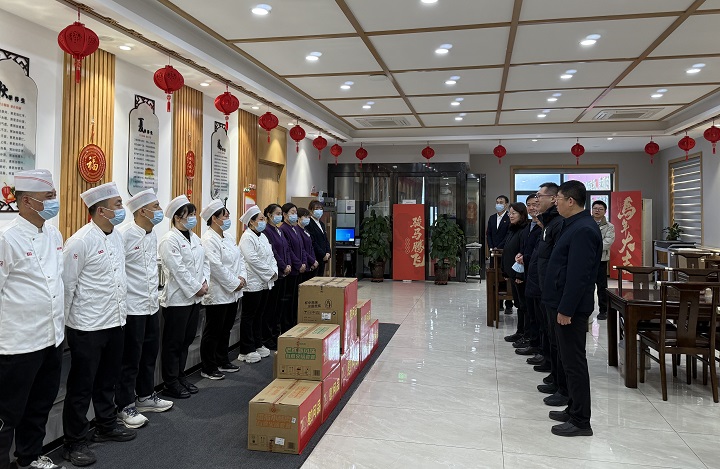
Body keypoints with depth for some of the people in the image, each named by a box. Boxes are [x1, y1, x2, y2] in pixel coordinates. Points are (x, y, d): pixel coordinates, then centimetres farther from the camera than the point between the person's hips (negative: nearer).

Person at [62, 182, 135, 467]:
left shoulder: (117, 236, 7)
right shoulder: (81, 241, -17)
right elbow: (66, 284, -14)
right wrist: (66, 322, -7)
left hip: (115, 323, 7)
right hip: (87, 327, -7)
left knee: (108, 380, 20)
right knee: (81, 386, 6)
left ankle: (106, 427, 37)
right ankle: (74, 443, 21)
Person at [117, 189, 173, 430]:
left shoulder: (152, 235, 10)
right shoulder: (124, 234, -17)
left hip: (152, 305, 8)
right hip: (132, 308, -8)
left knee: (150, 354, 18)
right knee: (130, 359, 4)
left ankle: (145, 396, 34)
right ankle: (126, 406, 18)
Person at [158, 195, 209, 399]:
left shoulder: (194, 238, 12)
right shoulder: (170, 240, -13)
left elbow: (203, 262, 14)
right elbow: (178, 270, -19)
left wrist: (204, 282, -1)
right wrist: (196, 288, -14)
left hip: (194, 297, 8)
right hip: (177, 298, -8)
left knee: (186, 340, 16)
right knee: (173, 343, 3)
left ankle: (180, 377, 29)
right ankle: (171, 384, 15)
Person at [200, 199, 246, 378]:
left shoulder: (229, 236, 12)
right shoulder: (209, 240, -15)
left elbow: (239, 258, 14)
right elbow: (216, 266, -21)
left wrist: (242, 277, -3)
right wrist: (235, 283, -16)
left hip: (233, 293, 8)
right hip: (218, 294, -8)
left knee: (225, 330, 18)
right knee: (213, 332, 3)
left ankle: (222, 362, 31)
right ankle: (208, 368, 15)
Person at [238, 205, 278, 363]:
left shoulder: (262, 236, 15)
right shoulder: (247, 237, -13)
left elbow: (271, 256, 16)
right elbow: (253, 260, -22)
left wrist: (274, 271, -1)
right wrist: (269, 273, -16)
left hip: (265, 282, 9)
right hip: (253, 283, -9)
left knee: (259, 315, 16)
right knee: (249, 316, 0)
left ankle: (258, 345, 27)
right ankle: (246, 351, 8)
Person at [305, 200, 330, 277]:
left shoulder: (321, 224, 17)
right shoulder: (309, 224, -11)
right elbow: (312, 242, -16)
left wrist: (328, 253, 3)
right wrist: (323, 255, -12)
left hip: (323, 258, 8)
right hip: (315, 258, -8)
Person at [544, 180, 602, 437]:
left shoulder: (583, 230, -20)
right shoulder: (575, 225, 12)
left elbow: (578, 275, -24)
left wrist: (566, 309, -21)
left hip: (570, 307, -10)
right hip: (564, 304, 10)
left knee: (574, 361, -1)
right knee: (570, 358, 17)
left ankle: (581, 421, 10)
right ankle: (574, 409, 30)